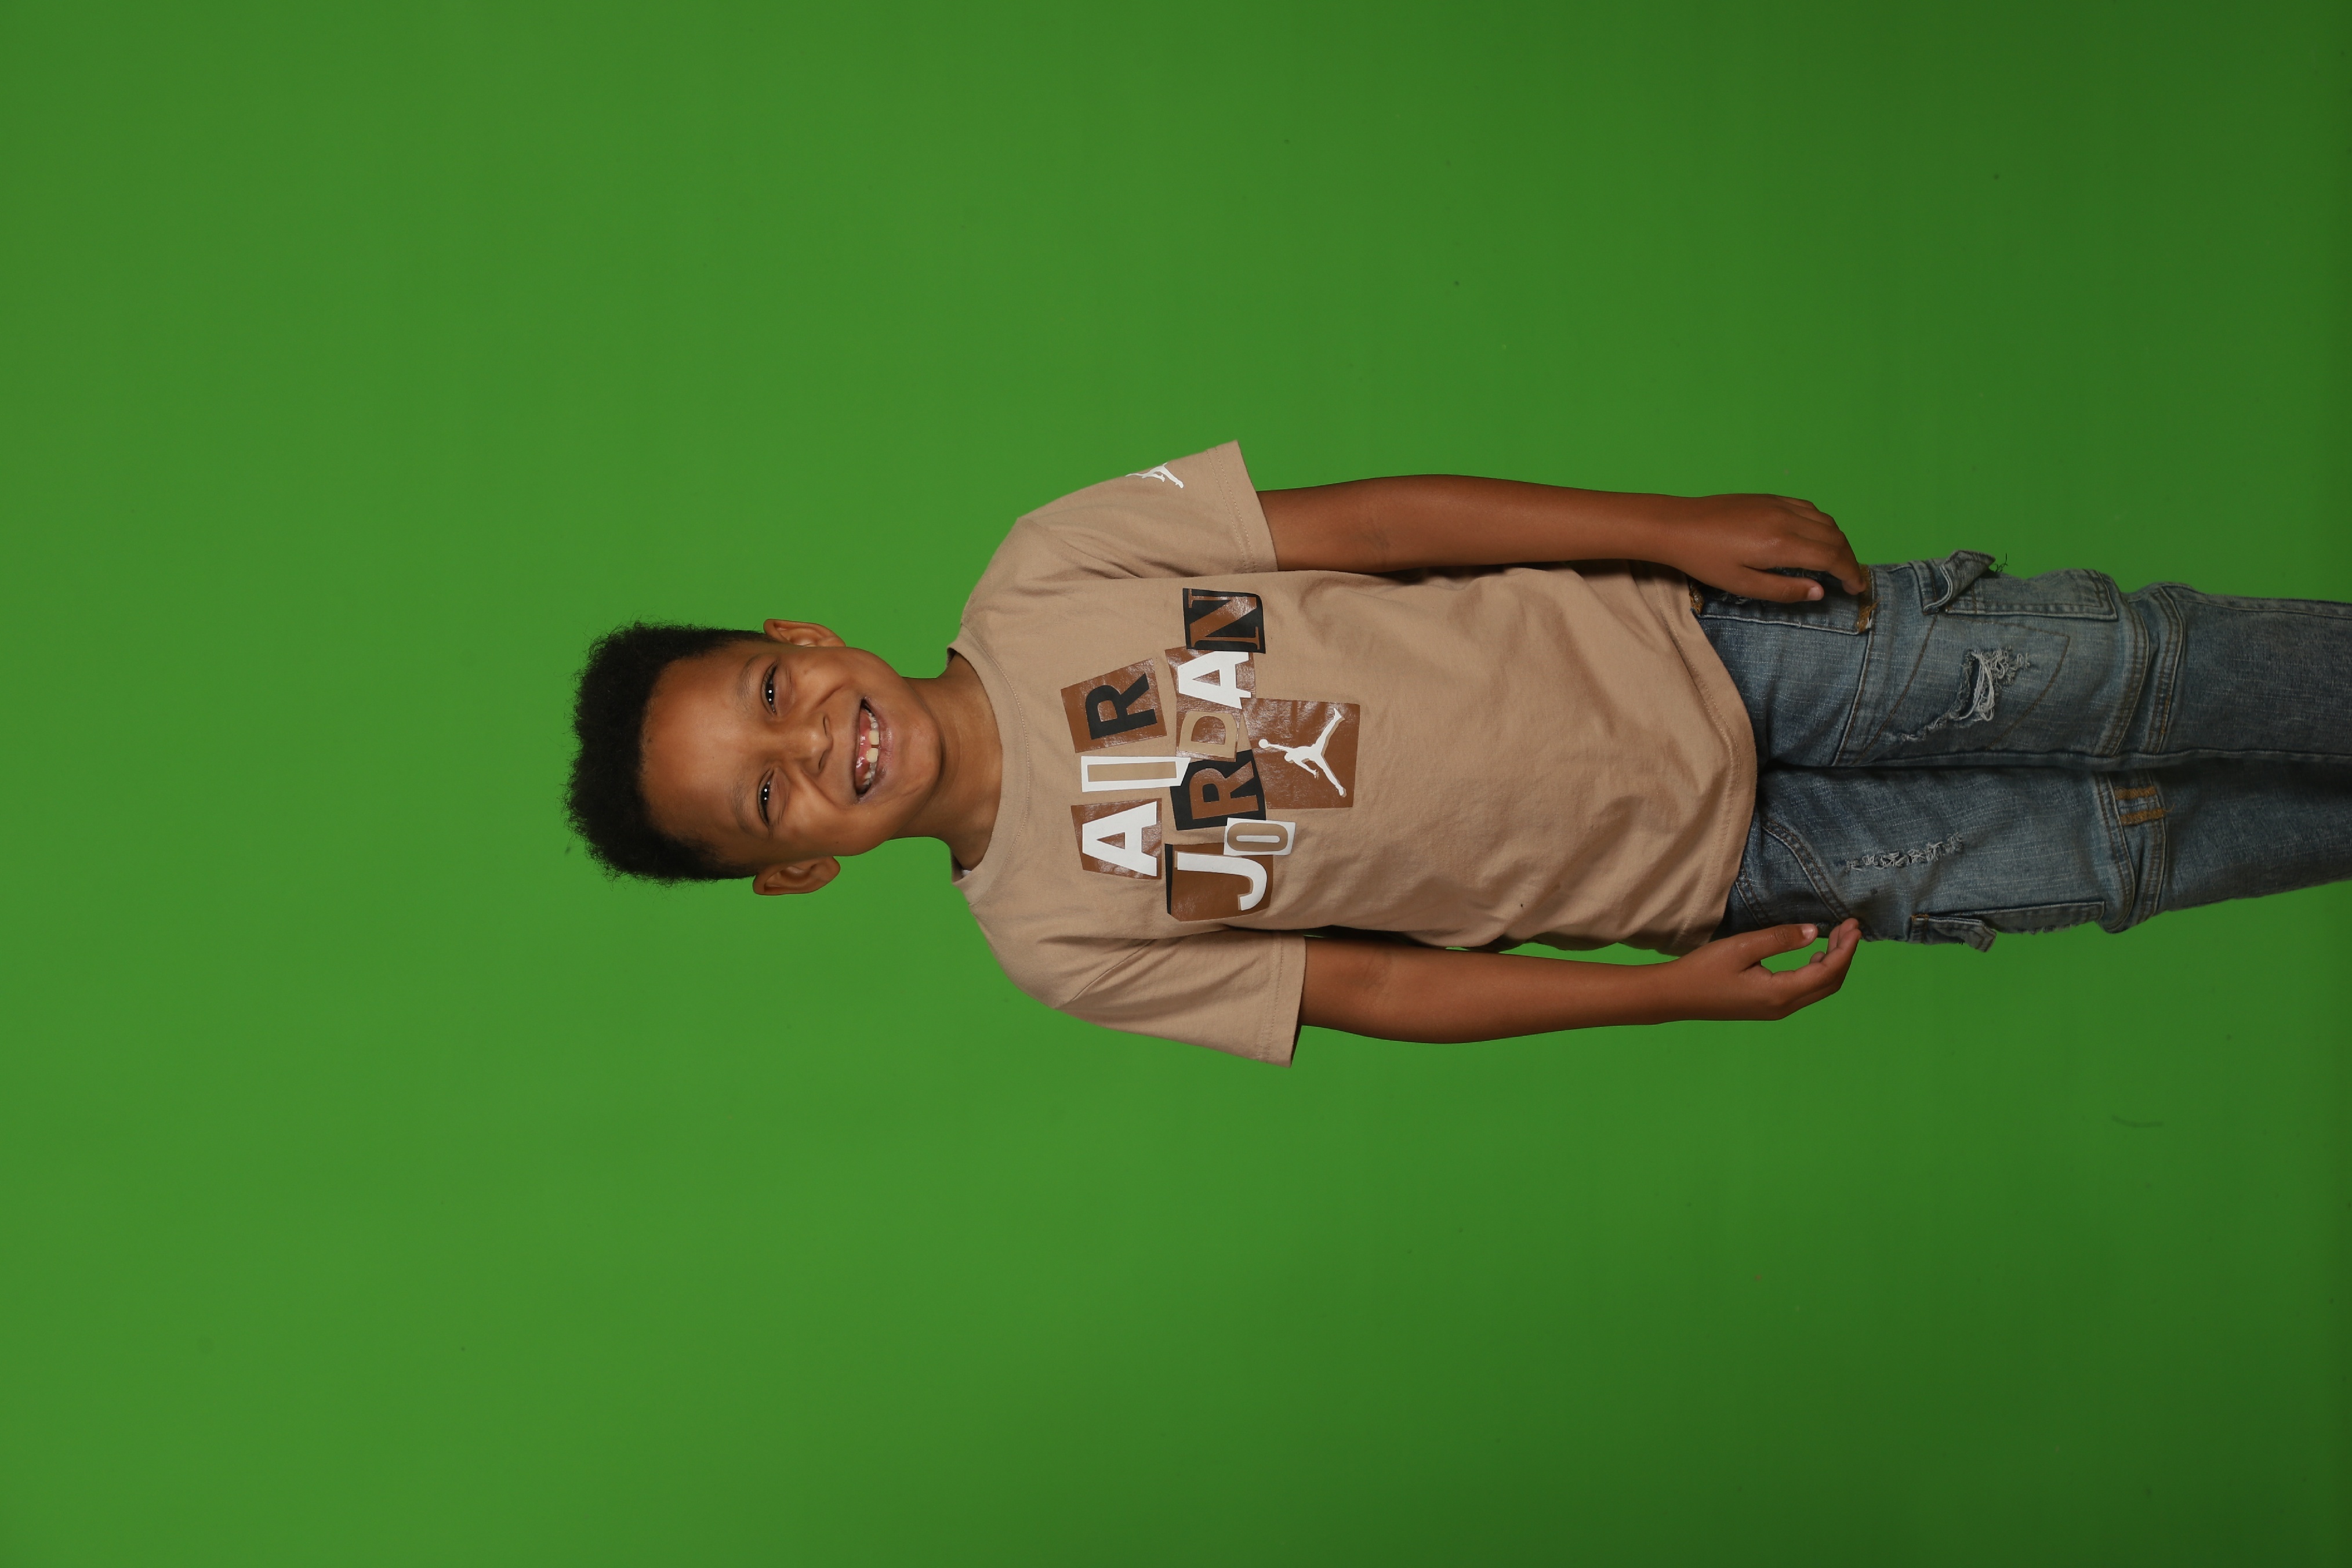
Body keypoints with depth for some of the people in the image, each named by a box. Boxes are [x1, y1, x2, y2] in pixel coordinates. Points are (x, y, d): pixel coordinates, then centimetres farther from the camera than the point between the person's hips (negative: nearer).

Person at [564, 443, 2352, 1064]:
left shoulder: (1044, 579, -9)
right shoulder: (1056, 933, -9)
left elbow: (1360, 519, -7)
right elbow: (1367, 987, -4)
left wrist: (1682, 526, -10)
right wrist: (1676, 990, -8)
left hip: (1692, 643, 1)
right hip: (1712, 871, -1)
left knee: (2105, 663, -4)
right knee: (2122, 852, -1)